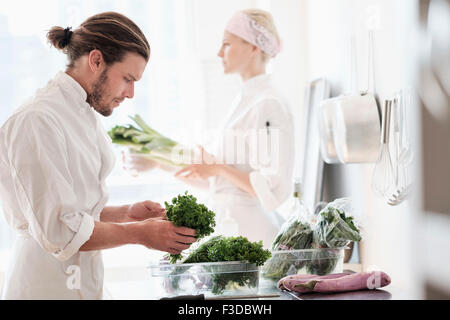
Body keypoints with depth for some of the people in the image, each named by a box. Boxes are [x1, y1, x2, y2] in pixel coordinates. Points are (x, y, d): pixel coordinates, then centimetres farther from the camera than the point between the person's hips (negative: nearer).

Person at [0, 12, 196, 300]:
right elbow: (58, 230, -21)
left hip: (84, 281, 9)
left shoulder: (86, 117, 12)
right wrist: (140, 234, -14)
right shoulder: (38, 122, -18)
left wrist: (125, 214, 3)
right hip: (48, 286, -9)